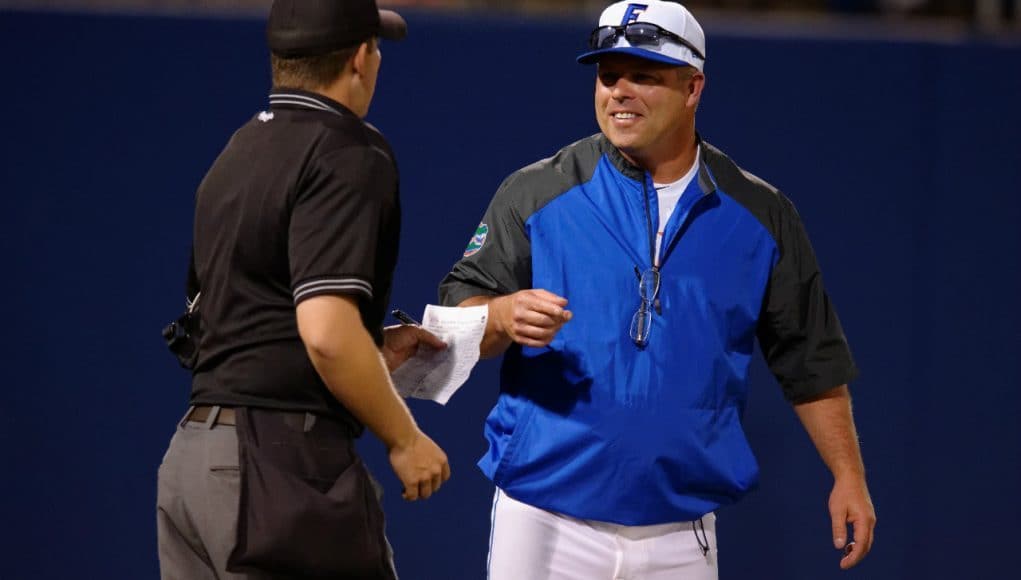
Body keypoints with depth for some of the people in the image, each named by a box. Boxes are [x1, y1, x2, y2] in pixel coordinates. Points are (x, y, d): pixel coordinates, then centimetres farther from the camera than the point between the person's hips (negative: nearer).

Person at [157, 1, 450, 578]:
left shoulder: (235, 155, 18)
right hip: (283, 465, -9)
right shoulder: (349, 155, -10)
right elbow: (326, 333, -20)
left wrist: (371, 352, 23)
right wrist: (404, 439, -9)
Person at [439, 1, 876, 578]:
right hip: (545, 524, -1)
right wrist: (503, 317, -24)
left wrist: (849, 476, 5)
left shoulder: (760, 215, 7)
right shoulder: (536, 194, 2)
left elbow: (811, 358, 12)